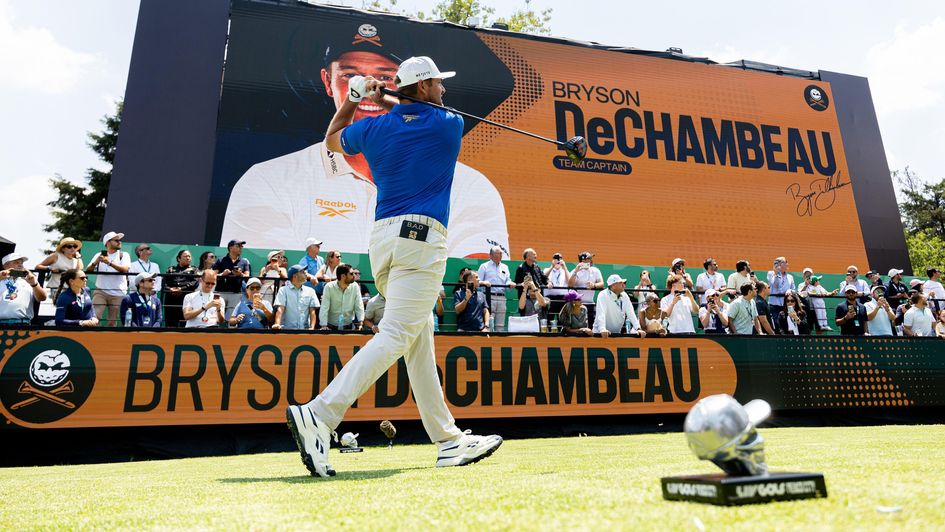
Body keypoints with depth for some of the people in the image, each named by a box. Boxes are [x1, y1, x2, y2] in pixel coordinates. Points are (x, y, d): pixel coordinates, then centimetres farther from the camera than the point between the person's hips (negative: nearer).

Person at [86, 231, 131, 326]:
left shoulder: (124, 255, 5)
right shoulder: (99, 255, 10)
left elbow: (125, 269, -13)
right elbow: (88, 271, 2)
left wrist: (109, 263, -26)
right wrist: (95, 263, -17)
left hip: (118, 294, -1)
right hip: (101, 291, 1)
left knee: (112, 322, 4)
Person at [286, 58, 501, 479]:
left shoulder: (372, 128, 13)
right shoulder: (450, 124, 8)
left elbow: (332, 140, 34)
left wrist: (355, 99, 37)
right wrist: (384, 100, 29)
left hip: (382, 238, 6)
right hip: (421, 236, -6)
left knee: (420, 341, 8)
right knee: (395, 335, -12)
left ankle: (448, 441, 14)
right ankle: (318, 415, -24)